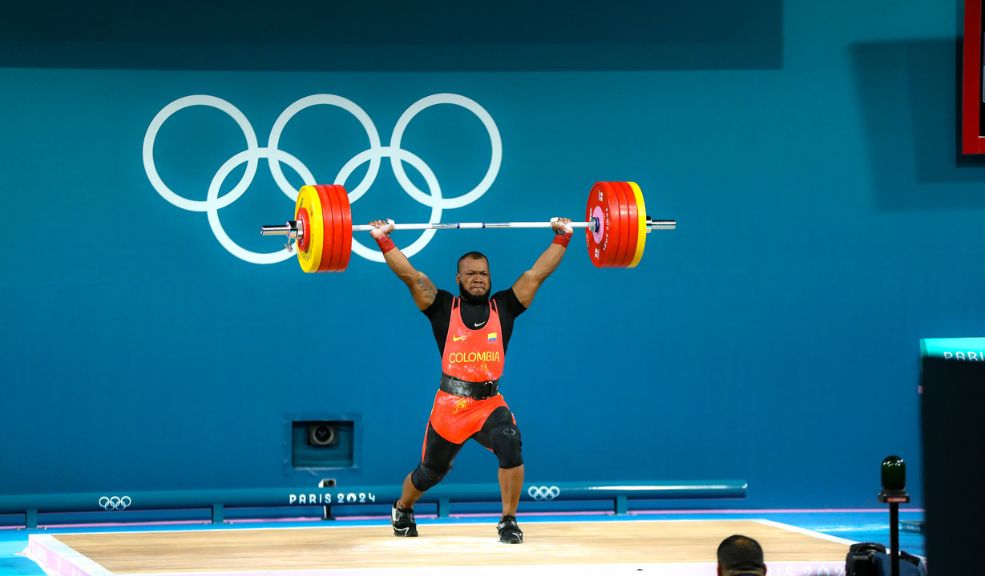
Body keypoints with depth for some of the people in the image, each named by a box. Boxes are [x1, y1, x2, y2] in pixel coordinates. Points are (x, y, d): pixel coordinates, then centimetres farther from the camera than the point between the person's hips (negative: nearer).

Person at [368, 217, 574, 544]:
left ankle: (509, 522, -17)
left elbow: (538, 272, 7)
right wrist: (383, 240, -7)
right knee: (430, 472, 16)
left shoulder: (503, 307, 6)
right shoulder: (444, 308, 2)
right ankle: (402, 510, 49)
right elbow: (409, 275, -3)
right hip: (450, 405, 0)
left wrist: (562, 238, 6)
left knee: (510, 446, -30)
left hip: (491, 404, 1)